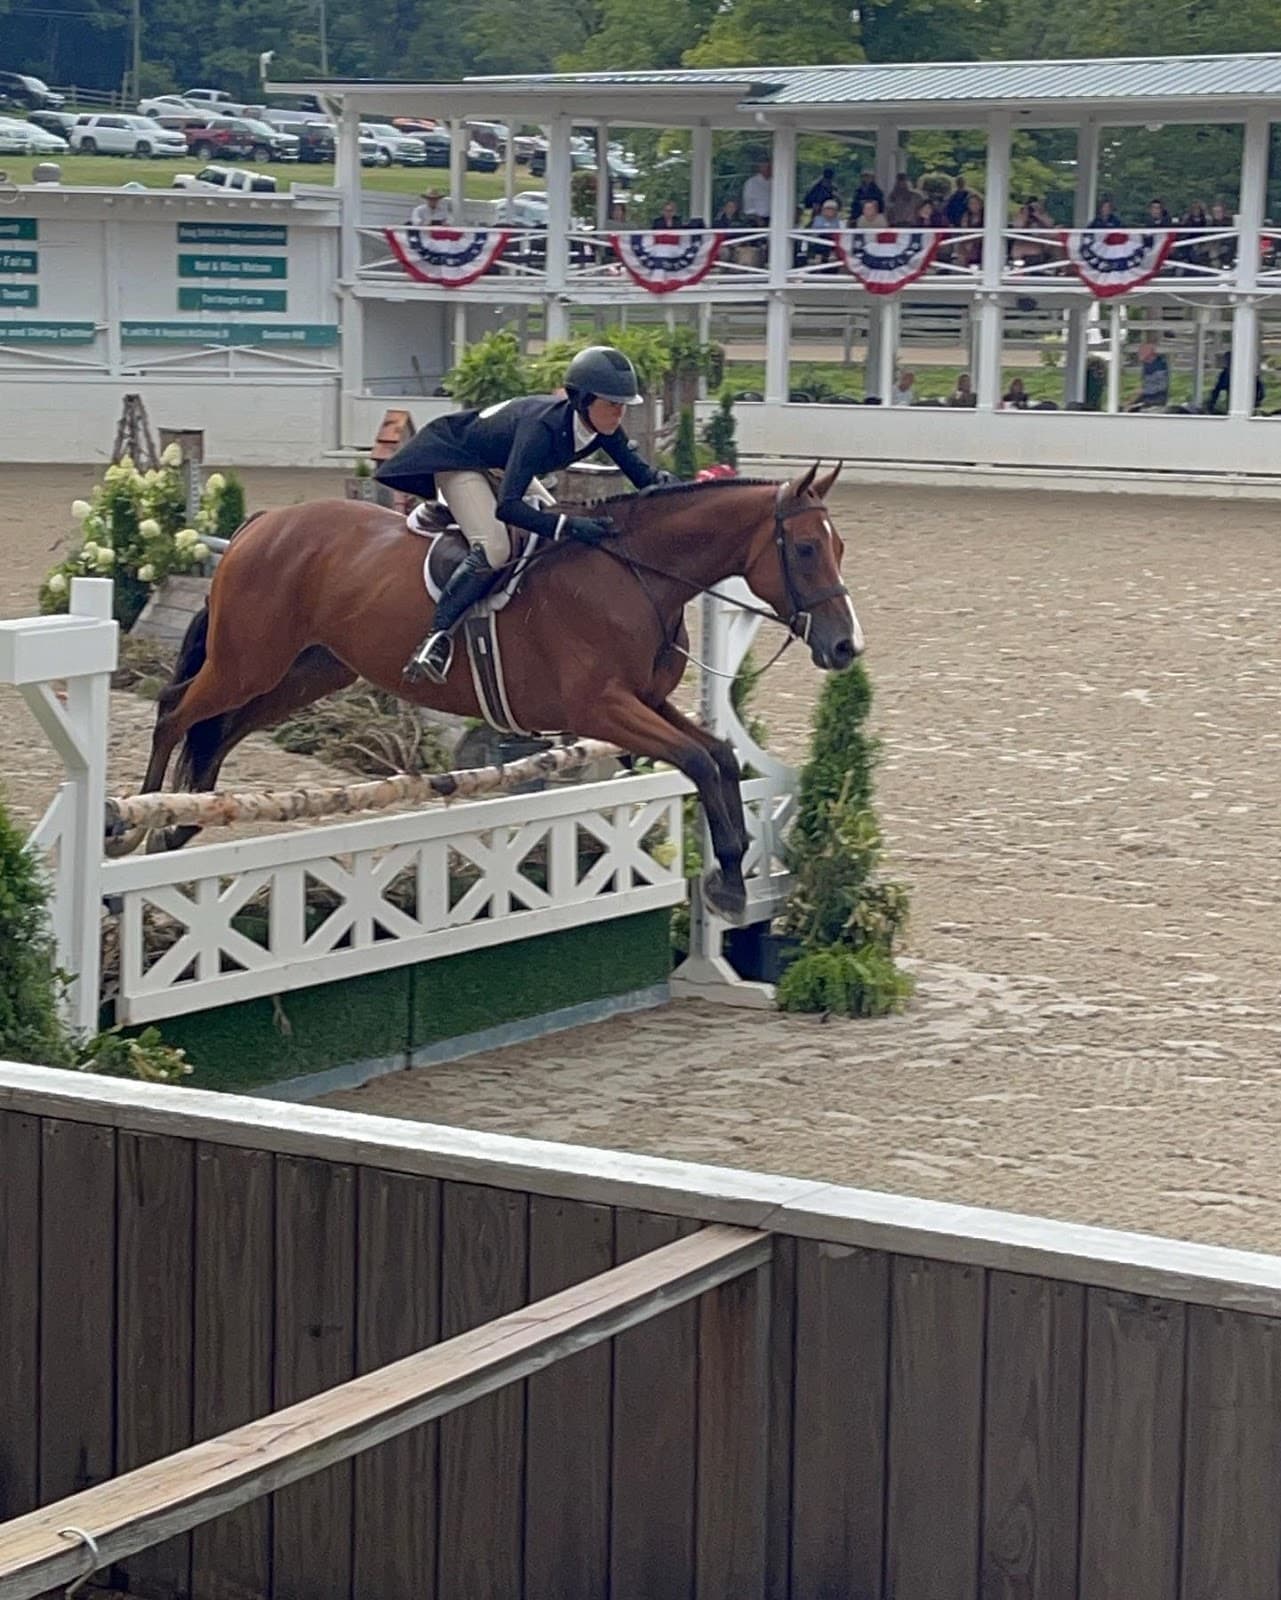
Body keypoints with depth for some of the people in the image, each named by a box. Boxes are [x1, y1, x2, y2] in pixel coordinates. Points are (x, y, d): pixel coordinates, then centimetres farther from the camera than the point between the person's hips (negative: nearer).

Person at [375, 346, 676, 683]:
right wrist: (568, 526, -57)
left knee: (569, 535, 5)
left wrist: (660, 481, -32)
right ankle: (437, 636, -26)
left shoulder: (603, 428, -19)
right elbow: (507, 507, -46)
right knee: (493, 548, -29)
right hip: (456, 460, -9)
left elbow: (640, 473, -8)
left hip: (503, 465, 9)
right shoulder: (543, 427, -40)